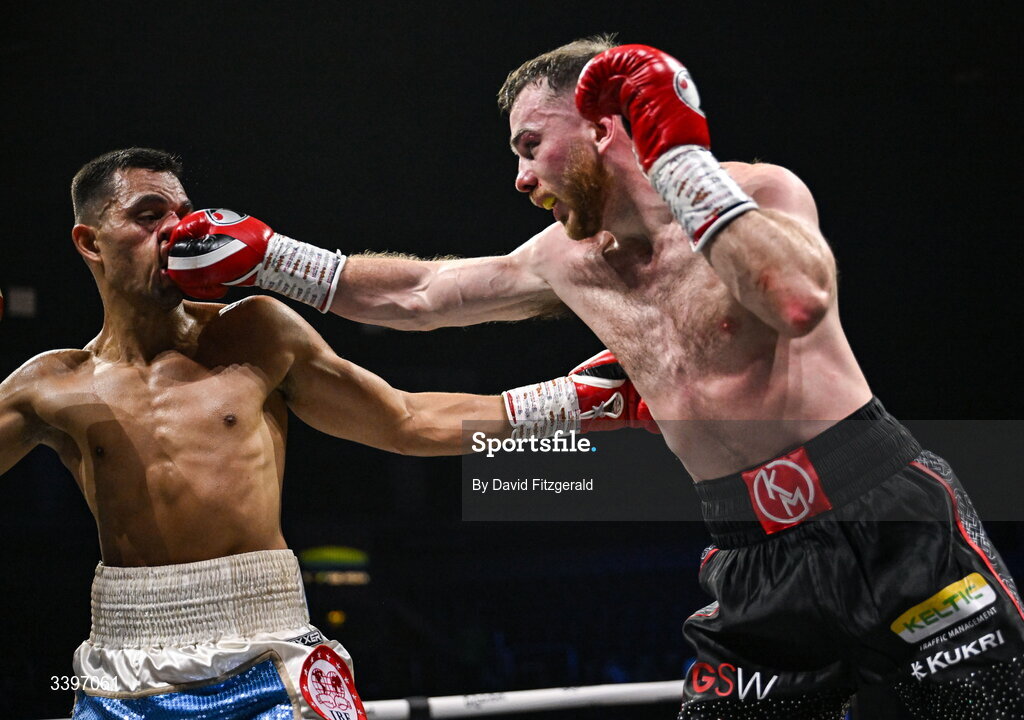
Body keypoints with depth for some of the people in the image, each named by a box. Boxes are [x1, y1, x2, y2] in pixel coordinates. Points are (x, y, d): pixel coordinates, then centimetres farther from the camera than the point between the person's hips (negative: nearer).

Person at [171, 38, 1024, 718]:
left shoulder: (760, 193, -6)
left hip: (888, 518, -5)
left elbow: (800, 303, -28)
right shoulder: (566, 261, 11)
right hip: (760, 564, 5)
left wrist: (681, 160, -24)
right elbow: (415, 295, 22)